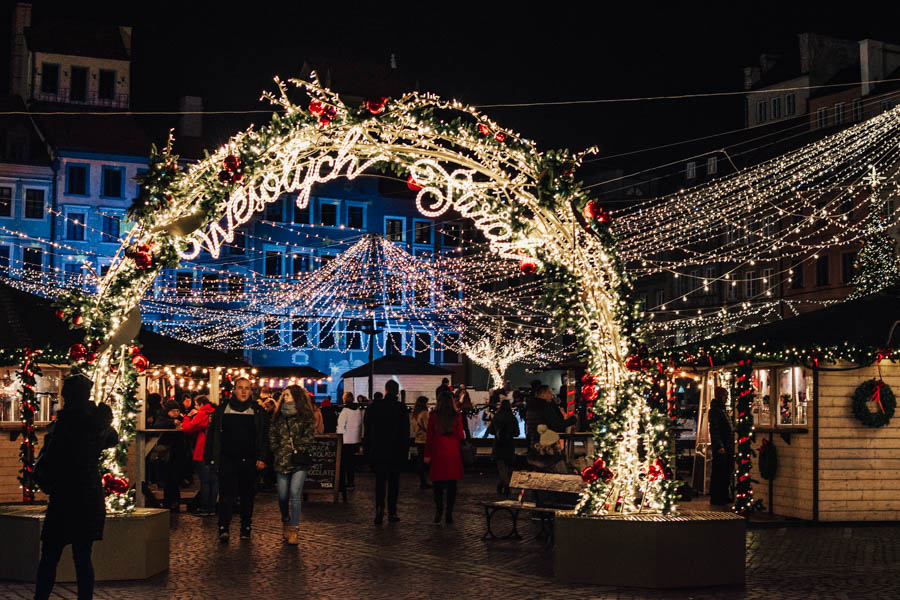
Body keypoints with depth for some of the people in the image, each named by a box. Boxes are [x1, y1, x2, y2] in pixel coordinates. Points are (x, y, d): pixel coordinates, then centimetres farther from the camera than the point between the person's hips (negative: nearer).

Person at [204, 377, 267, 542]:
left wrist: (262, 458, -3)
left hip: (249, 461, 1)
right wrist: (210, 458, 1)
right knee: (226, 494, -10)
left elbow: (264, 436, 6)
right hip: (227, 459, -1)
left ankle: (246, 529, 16)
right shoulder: (222, 410, 5)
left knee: (247, 496, 7)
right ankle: (223, 529, -13)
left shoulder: (257, 412, 6)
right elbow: (212, 434, 7)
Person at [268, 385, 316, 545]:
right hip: (282, 461, 3)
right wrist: (278, 451, 0)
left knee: (294, 495, -11)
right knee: (283, 496, 5)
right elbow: (272, 436, 12)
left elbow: (309, 438, -2)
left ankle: (293, 530, -5)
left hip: (299, 462, -3)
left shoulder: (306, 417, 2)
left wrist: (296, 449, -8)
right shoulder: (279, 416, 12)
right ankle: (286, 521, 31)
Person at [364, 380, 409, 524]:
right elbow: (405, 432, -3)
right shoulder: (401, 408, -6)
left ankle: (379, 510, -10)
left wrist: (367, 449, 8)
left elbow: (368, 430, 2)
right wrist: (406, 451, 4)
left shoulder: (374, 406, -2)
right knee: (393, 481, 8)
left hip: (378, 451, 1)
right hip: (396, 451, -1)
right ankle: (392, 512, 7)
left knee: (380, 481, 6)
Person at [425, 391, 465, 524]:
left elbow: (429, 436, -1)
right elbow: (460, 436, -3)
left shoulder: (433, 416, -2)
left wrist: (427, 454, 3)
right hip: (453, 453, 0)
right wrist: (464, 434, 20)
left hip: (437, 453, 0)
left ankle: (439, 511, 2)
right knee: (451, 484, 5)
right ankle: (449, 514, 3)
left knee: (438, 484, 8)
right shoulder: (457, 416, -2)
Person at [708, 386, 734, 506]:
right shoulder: (714, 410, -10)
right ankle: (715, 498, -1)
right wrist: (719, 446, -22)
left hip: (727, 447, 9)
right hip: (720, 447, -9)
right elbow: (714, 429, -17)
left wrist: (731, 446, 17)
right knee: (718, 473, -5)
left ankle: (724, 496, 21)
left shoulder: (723, 410, 19)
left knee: (726, 473, 13)